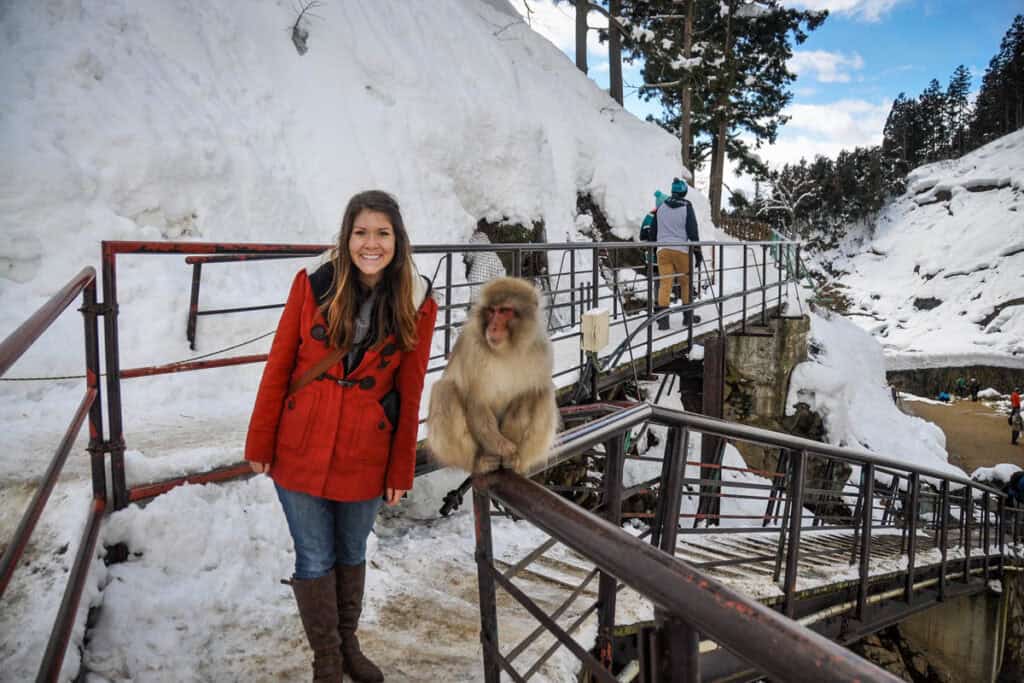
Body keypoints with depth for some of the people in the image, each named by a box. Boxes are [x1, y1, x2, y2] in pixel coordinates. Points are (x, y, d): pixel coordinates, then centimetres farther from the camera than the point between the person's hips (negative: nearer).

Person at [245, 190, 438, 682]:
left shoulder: (417, 305, -7)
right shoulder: (313, 285, -8)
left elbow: (410, 394, -3)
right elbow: (278, 367, -3)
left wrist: (401, 470, 0)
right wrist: (260, 443, -1)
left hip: (365, 457, 1)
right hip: (300, 450, 0)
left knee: (352, 554, 19)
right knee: (315, 559, 12)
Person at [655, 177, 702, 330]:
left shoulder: (661, 207, 8)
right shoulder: (686, 208, -4)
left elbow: (655, 230, 15)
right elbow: (693, 232, -5)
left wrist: (654, 246, 28)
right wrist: (698, 253, 1)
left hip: (662, 250, 3)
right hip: (681, 250, -3)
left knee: (664, 283, -2)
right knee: (686, 282, 13)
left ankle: (662, 317, -14)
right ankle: (688, 316, 21)